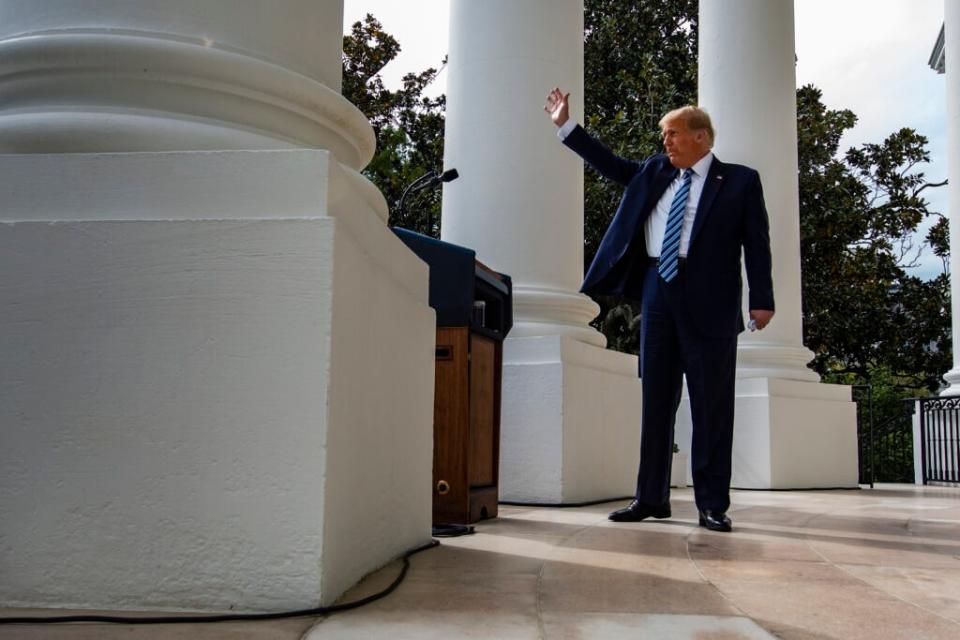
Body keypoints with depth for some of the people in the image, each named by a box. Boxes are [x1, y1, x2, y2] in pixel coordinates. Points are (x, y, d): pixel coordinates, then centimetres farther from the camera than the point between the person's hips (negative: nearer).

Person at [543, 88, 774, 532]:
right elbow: (609, 165, 24)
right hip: (658, 290, 5)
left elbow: (757, 242, 0)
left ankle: (712, 505, 4)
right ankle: (651, 498, 13)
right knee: (656, 398, 6)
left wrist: (762, 300, -8)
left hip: (708, 297, -5)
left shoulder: (740, 180, 4)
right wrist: (566, 126, 21)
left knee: (711, 402, -2)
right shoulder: (654, 172, 17)